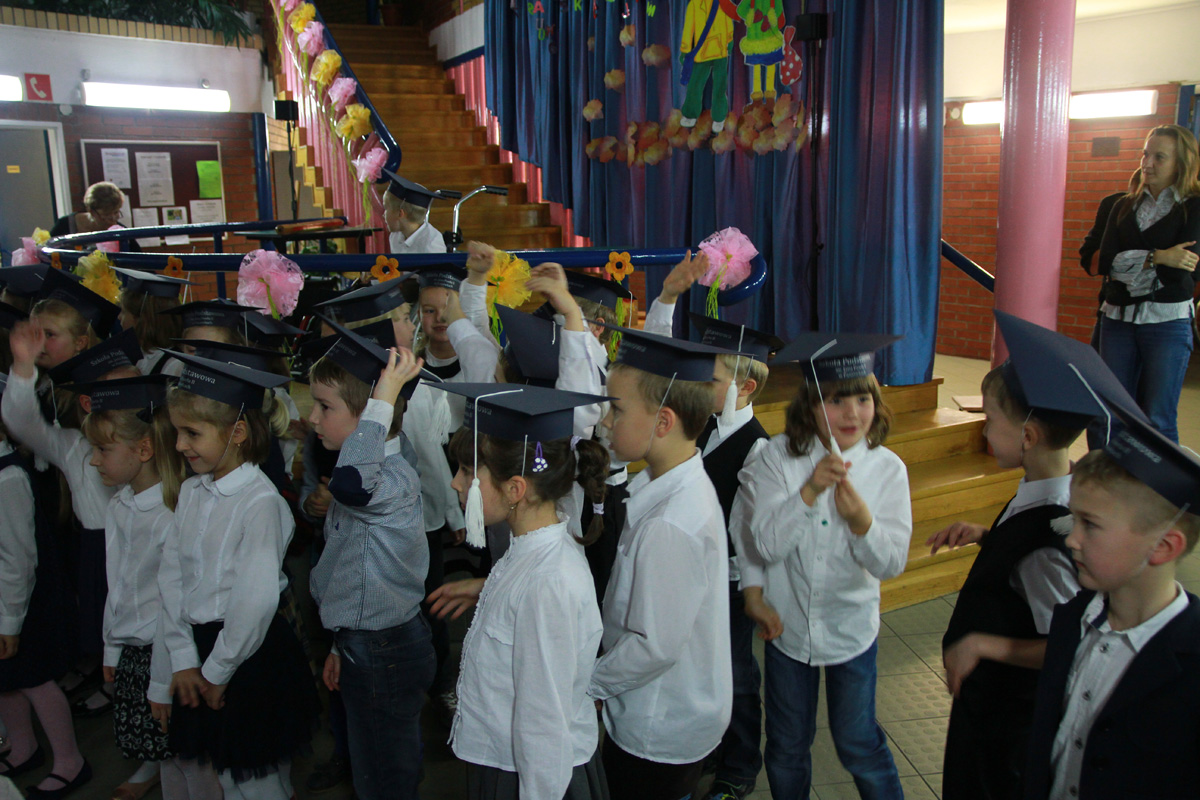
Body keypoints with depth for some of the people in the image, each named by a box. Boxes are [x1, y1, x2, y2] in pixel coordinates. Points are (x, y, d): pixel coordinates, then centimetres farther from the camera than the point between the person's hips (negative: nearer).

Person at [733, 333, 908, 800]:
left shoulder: (887, 468, -11)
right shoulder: (779, 455, -15)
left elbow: (892, 564, -13)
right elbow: (766, 546, -20)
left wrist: (861, 519, -32)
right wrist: (810, 491, -32)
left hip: (851, 627, 0)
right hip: (788, 624, 0)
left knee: (858, 744, 14)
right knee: (787, 747, 18)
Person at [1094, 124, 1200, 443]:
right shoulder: (1124, 207, 12)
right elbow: (1105, 262, -3)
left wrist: (1127, 262, -4)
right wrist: (1158, 257, -11)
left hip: (1167, 322, -4)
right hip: (1118, 318, 4)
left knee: (1157, 421, -1)